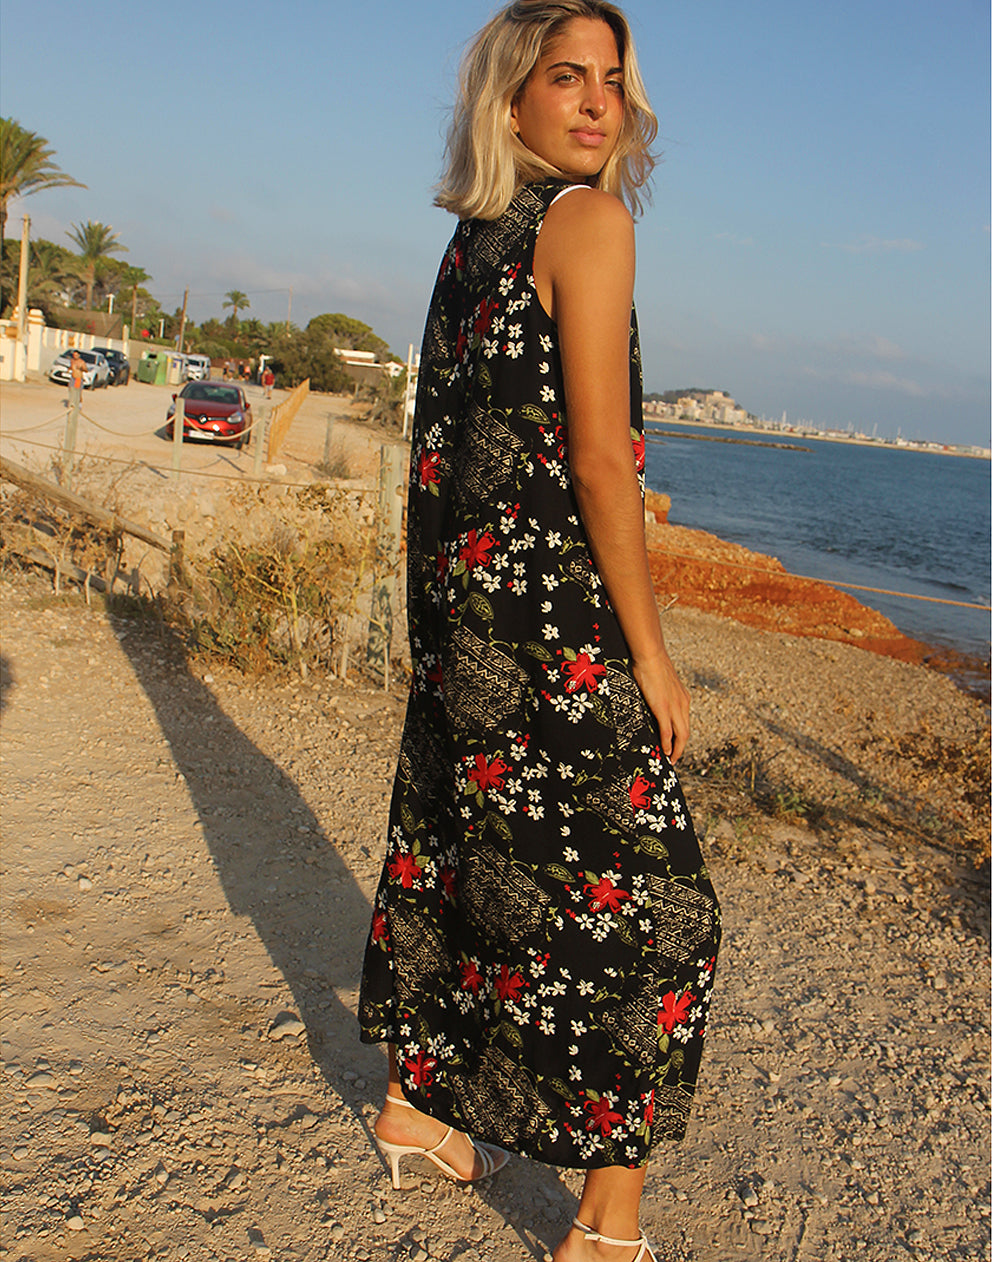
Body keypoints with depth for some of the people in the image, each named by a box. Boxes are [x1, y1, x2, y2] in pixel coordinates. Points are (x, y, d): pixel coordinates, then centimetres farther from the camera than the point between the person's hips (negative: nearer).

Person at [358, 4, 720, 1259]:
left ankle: (413, 1103, 37)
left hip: (460, 594, 9)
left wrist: (443, 607, 20)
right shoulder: (590, 221, -9)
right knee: (631, 892, -1)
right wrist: (649, 647, -12)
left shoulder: (471, 236, 15)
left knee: (453, 844, 19)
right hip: (553, 605, -9)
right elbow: (600, 457, -16)